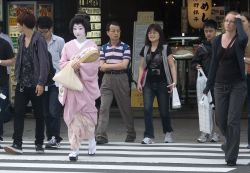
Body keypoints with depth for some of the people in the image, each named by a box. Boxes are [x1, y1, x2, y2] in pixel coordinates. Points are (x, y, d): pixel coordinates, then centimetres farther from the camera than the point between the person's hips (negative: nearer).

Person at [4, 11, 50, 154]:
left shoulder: (39, 40, -12)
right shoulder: (21, 39, 9)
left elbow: (44, 62, -14)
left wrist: (41, 82, -18)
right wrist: (17, 75, 8)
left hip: (35, 84, -6)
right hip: (22, 83, 6)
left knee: (39, 114, 7)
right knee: (18, 113, -4)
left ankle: (39, 144, 18)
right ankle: (17, 144, -7)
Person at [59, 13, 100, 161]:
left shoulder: (92, 45, 0)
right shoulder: (68, 46, 8)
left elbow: (95, 65, -7)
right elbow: (62, 64, 5)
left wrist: (80, 64, -18)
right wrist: (72, 64, -14)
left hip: (87, 83, -2)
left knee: (87, 113, 1)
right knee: (73, 115, -4)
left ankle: (91, 138, 31)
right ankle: (75, 149, -3)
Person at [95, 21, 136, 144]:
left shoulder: (125, 47, 0)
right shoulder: (104, 48, 9)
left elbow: (124, 65, -11)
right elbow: (102, 67, 2)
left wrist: (108, 65, -6)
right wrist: (117, 65, -8)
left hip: (121, 79, -2)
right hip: (107, 79, 2)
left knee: (125, 107, 8)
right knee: (104, 107, -9)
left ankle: (131, 133, 24)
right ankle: (101, 135, -14)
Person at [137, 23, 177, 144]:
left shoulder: (165, 48, -1)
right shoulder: (145, 49, 9)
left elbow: (172, 65, -3)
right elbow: (142, 67, 14)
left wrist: (174, 81, -11)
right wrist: (139, 82, 5)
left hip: (162, 83, -3)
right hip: (149, 84, 3)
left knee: (163, 111, 6)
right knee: (147, 108, -11)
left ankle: (168, 132, 30)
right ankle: (149, 136, -9)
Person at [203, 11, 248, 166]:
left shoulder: (239, 40, -7)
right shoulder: (218, 40, 6)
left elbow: (243, 38, -33)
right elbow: (214, 63, 10)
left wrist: (239, 21, -17)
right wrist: (208, 85, 9)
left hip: (237, 84, -4)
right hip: (221, 84, 4)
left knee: (233, 121, -7)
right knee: (221, 120, 9)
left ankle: (231, 157, -2)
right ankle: (230, 142, 38)